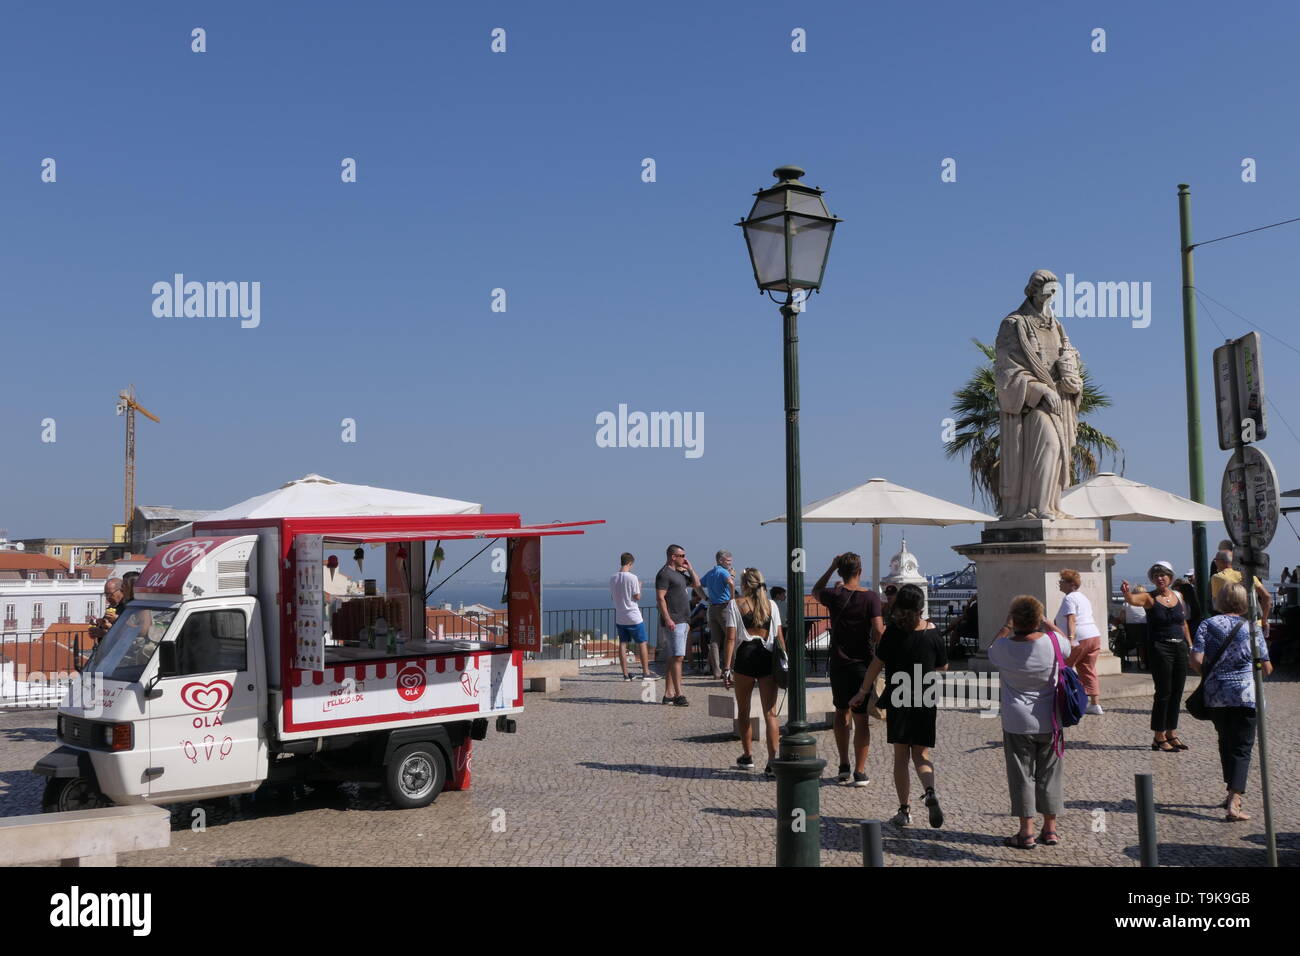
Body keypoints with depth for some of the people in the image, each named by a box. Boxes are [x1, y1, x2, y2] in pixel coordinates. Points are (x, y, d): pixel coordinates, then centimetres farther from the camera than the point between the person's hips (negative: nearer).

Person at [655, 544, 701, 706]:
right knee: (677, 657, -14)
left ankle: (668, 694, 11)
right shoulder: (664, 573, -10)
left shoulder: (680, 573, 20)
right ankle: (678, 694, -16)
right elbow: (660, 598, -16)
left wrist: (689, 568, 15)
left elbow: (696, 584, 26)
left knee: (672, 658, 9)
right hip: (673, 623, -10)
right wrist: (667, 619, -22)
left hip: (683, 621, 10)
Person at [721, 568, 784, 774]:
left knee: (743, 711, 17)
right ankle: (772, 761, -10)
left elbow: (731, 638, -5)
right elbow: (779, 637, 4)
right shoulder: (771, 604, 9)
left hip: (745, 658, -2)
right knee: (770, 712, 0)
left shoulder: (735, 604, 0)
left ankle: (748, 756, 26)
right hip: (767, 658, 2)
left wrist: (727, 668, -5)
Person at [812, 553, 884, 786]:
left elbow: (816, 590, 20)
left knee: (841, 712, 18)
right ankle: (860, 772, 2)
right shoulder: (871, 597, -10)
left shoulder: (834, 595, -4)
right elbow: (879, 631, -16)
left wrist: (832, 567, 14)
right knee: (861, 718, 3)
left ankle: (844, 767, 20)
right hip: (863, 664, -2)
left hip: (838, 663, 2)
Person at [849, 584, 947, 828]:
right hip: (926, 703, 2)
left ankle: (904, 809, 8)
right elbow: (943, 667, 8)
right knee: (921, 755, 10)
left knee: (901, 756, 8)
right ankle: (930, 791, -18)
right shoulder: (933, 633, -4)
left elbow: (876, 664, -5)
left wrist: (863, 692, 5)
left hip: (897, 701, -2)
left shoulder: (893, 632, -10)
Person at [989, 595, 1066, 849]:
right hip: (1048, 721, 2)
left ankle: (1026, 832, 7)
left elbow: (991, 650, 12)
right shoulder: (1052, 641, -11)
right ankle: (1050, 829, 21)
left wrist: (1006, 627, 18)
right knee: (1048, 774, 13)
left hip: (1017, 723, -2)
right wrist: (1046, 624, 17)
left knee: (1022, 775, 6)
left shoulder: (1003, 647, -13)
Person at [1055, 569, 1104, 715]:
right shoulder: (1083, 597, 21)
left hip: (1079, 639, -9)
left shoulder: (1069, 599, -8)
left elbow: (1071, 620, -20)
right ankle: (1095, 704, 0)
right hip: (1094, 636, 9)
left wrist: (1070, 638, -29)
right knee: (1089, 671, 7)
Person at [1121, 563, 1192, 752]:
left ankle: (1171, 733, 21)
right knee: (1163, 692, -5)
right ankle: (1159, 738, 2)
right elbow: (1133, 600, -27)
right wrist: (1127, 592, -48)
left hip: (1180, 647, 6)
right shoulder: (1150, 598, -5)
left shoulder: (1178, 596, 10)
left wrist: (1190, 645, 17)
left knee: (1177, 693, 10)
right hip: (1159, 649, -6)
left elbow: (1183, 623, 19)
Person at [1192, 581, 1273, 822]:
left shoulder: (1208, 624, -1)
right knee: (1242, 748, 1)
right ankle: (1234, 803, -11)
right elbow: (1267, 668, 1)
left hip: (1216, 694, 2)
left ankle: (1232, 795, 30)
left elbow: (1196, 660, -9)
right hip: (1246, 694, -2)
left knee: (1225, 743, 20)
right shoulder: (1252, 628, -2)